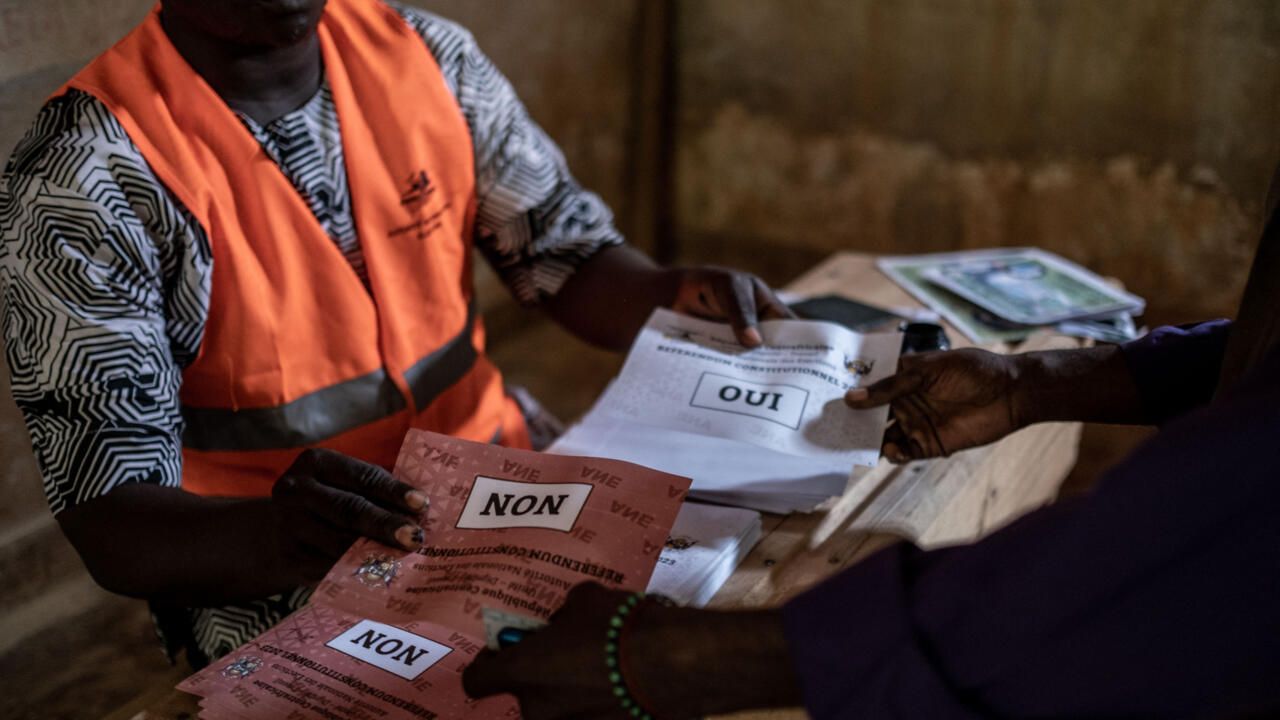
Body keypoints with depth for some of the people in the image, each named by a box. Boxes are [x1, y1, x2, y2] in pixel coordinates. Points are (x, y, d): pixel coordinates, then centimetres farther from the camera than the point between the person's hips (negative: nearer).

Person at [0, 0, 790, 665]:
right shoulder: (86, 177, -15)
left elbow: (572, 255, 8)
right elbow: (111, 522, -18)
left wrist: (674, 296, -15)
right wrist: (273, 535, -40)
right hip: (273, 586, -5)